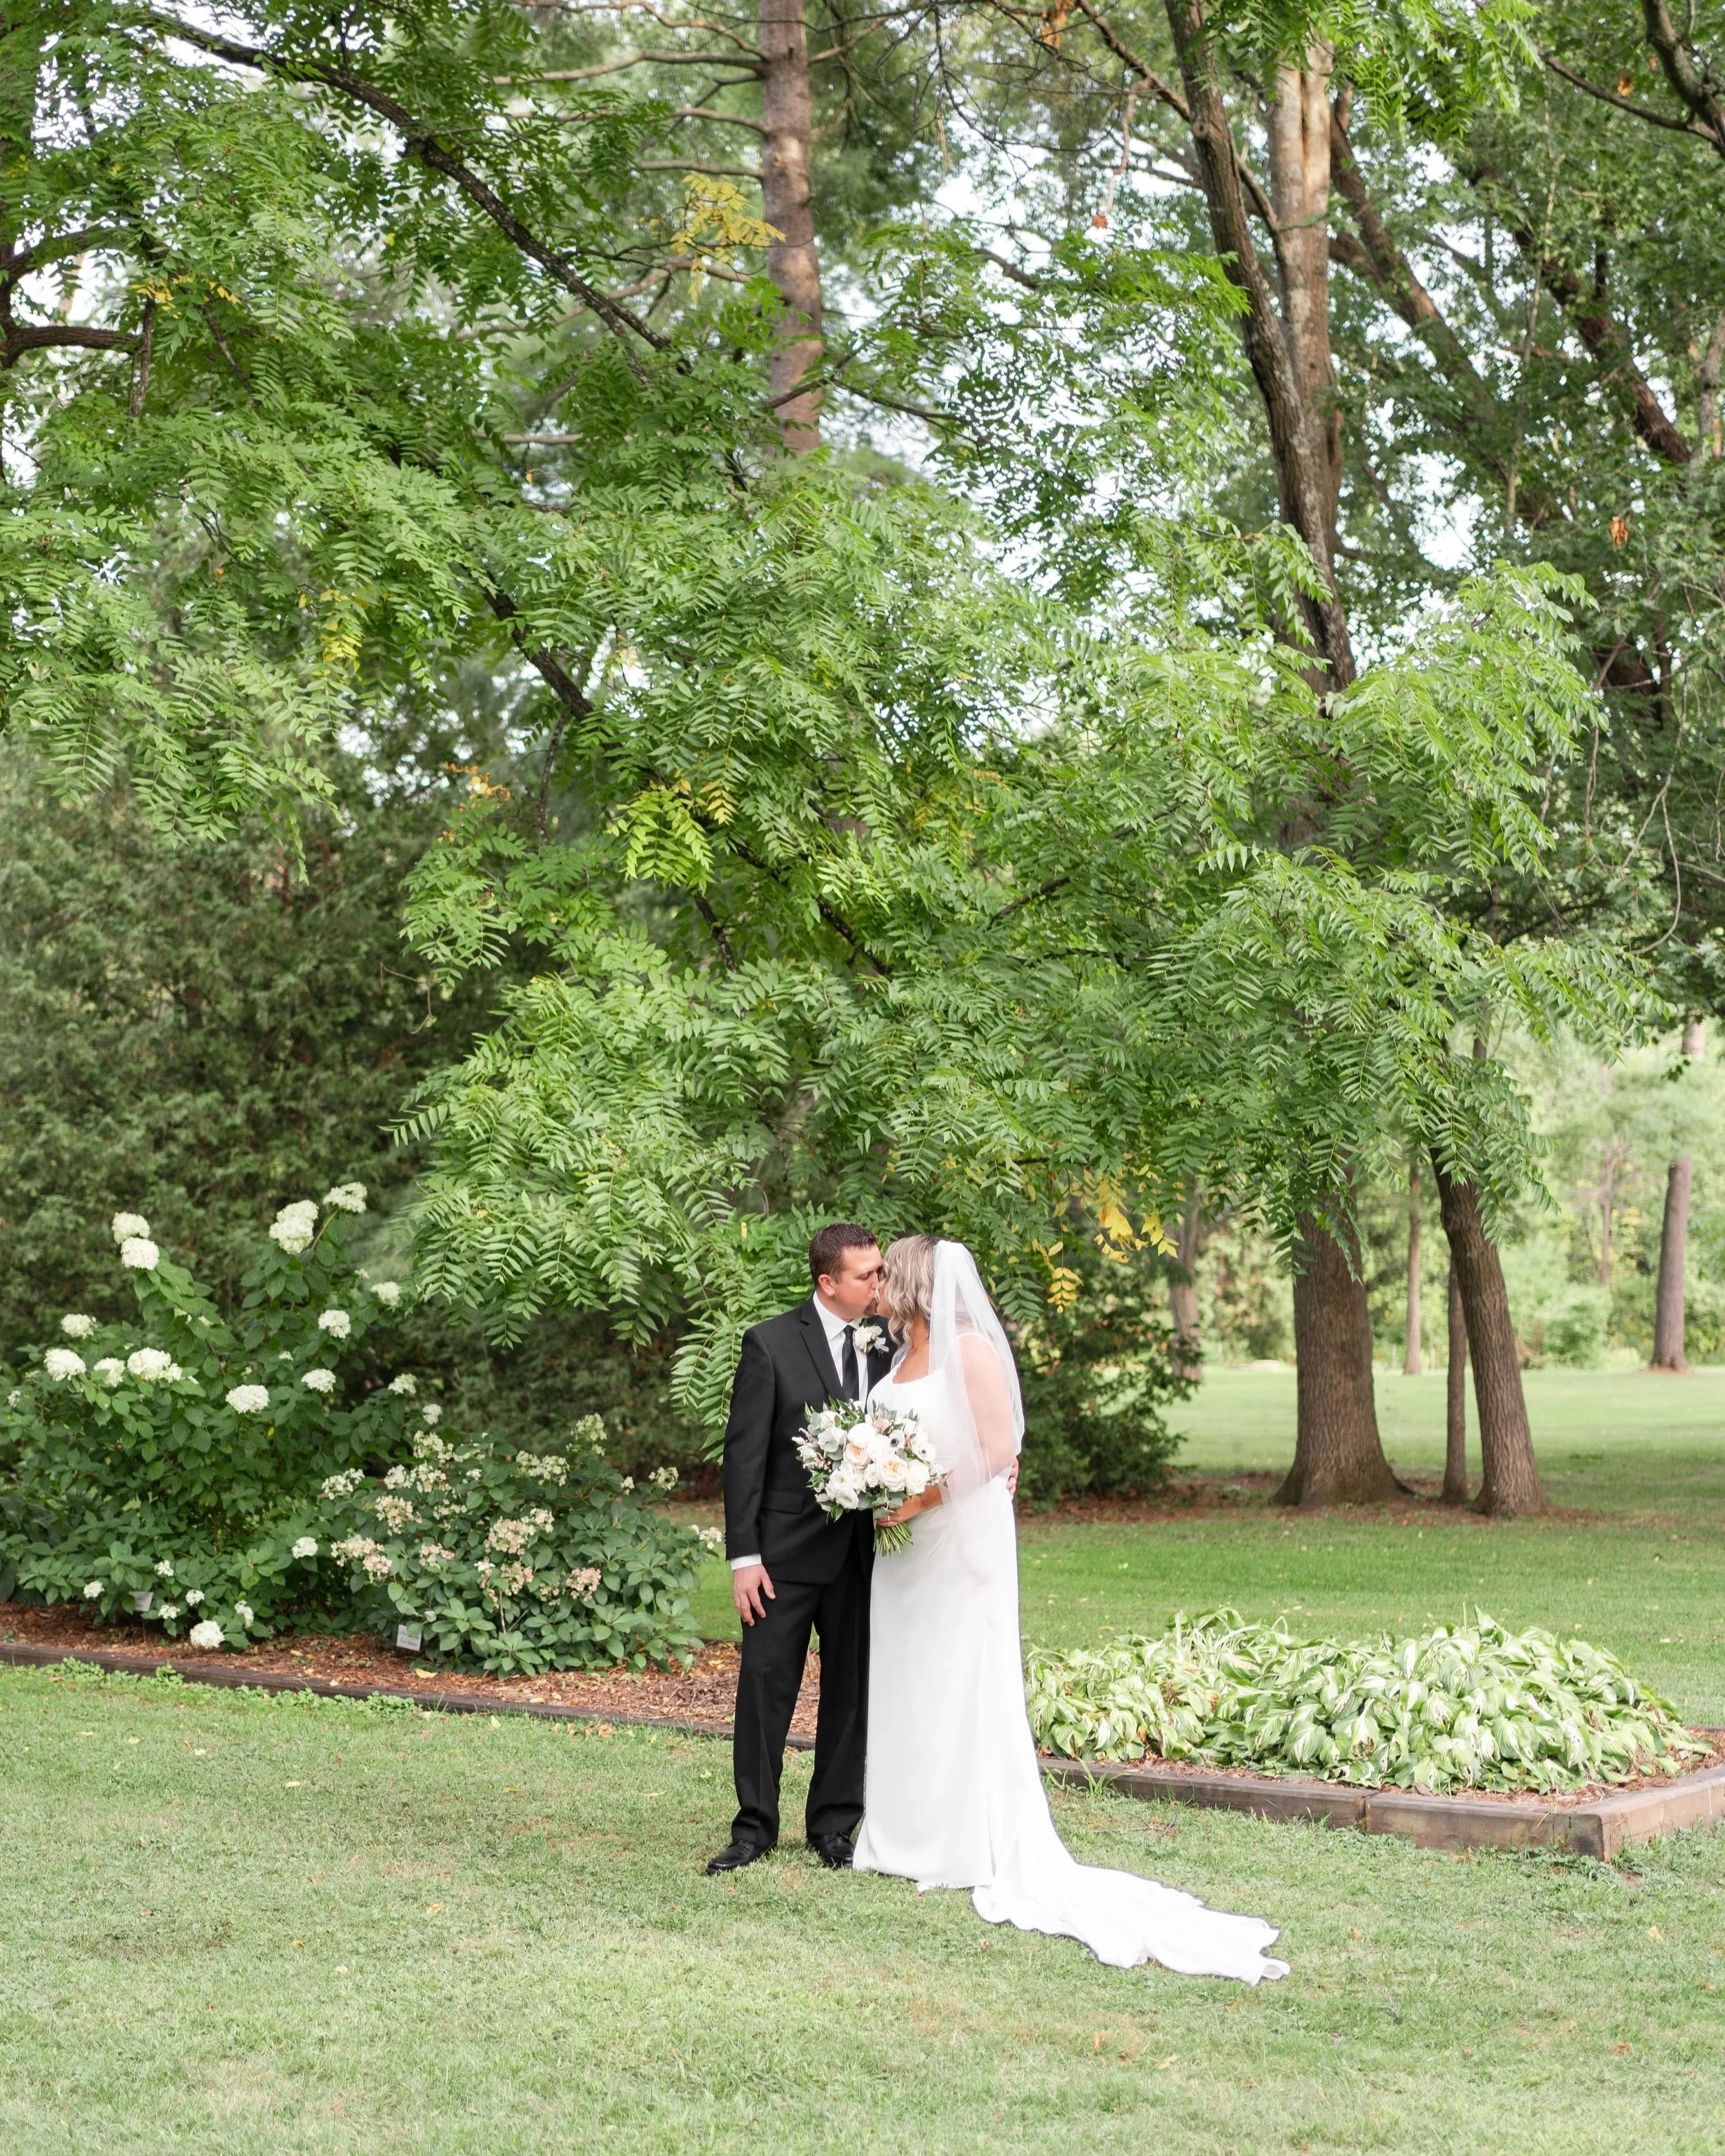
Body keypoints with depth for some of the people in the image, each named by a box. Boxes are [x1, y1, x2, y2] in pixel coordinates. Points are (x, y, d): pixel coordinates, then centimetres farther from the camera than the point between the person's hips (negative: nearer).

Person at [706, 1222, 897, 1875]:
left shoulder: (889, 1344, 4)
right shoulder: (771, 1344, -7)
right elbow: (744, 1454, -7)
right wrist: (743, 1556, -11)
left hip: (864, 1550, 4)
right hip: (787, 1550, -3)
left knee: (851, 1688, 9)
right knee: (766, 1685, 1)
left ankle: (834, 1825, 21)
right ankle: (754, 1826, 12)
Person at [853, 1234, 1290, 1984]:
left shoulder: (969, 1349, -12)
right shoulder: (901, 1358, 11)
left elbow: (998, 1449, -17)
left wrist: (927, 1496, -21)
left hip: (961, 1543, -8)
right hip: (902, 1553, 8)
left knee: (963, 1690, -4)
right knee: (903, 1691, 10)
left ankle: (984, 1850, 2)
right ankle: (910, 1836, 17)